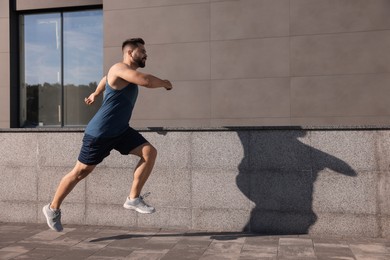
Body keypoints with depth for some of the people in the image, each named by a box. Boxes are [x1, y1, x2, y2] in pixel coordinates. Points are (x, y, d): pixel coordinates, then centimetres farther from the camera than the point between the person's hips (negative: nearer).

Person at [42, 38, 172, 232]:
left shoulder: (129, 73, 11)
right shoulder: (119, 68, -18)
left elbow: (105, 79, 32)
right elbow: (146, 81, -35)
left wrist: (95, 94, 45)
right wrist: (165, 83, -17)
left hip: (120, 130, 8)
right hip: (100, 132, -8)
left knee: (150, 152, -9)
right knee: (81, 172, 4)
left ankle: (133, 199, -2)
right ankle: (53, 208, 25)